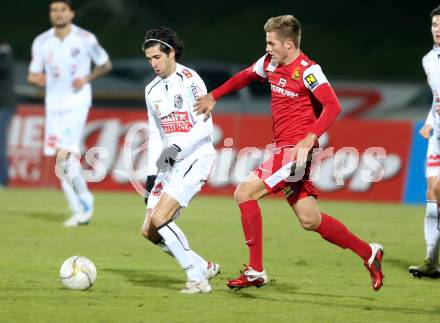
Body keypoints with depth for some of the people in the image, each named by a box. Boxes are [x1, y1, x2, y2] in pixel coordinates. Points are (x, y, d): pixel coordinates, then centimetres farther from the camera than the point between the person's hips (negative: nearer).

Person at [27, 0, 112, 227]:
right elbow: (32, 75, 9)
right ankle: (79, 212, 10)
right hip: (54, 104, 5)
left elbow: (106, 64, 6)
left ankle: (85, 200, -3)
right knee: (61, 160, 2)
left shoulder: (85, 39, -5)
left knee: (64, 154, -19)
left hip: (77, 103, -4)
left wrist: (87, 79, -10)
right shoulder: (41, 42, 5)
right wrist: (37, 78, -15)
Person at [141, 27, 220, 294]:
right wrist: (152, 172, 14)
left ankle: (198, 279, -13)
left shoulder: (189, 80, -11)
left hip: (196, 159, -8)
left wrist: (178, 147, -27)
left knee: (159, 218, -21)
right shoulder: (152, 90, 13)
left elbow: (206, 127, -16)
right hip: (170, 163, 8)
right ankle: (204, 267, 14)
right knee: (150, 231, 1)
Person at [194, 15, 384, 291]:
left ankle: (256, 271, -7)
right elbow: (246, 76, 28)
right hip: (283, 149, 8)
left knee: (245, 193, -13)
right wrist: (213, 97, 27)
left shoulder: (308, 71, -15)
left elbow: (333, 106, -22)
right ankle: (368, 253, 19)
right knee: (310, 220, 7)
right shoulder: (270, 63, 9)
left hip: (296, 150, -8)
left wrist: (310, 139, -31)